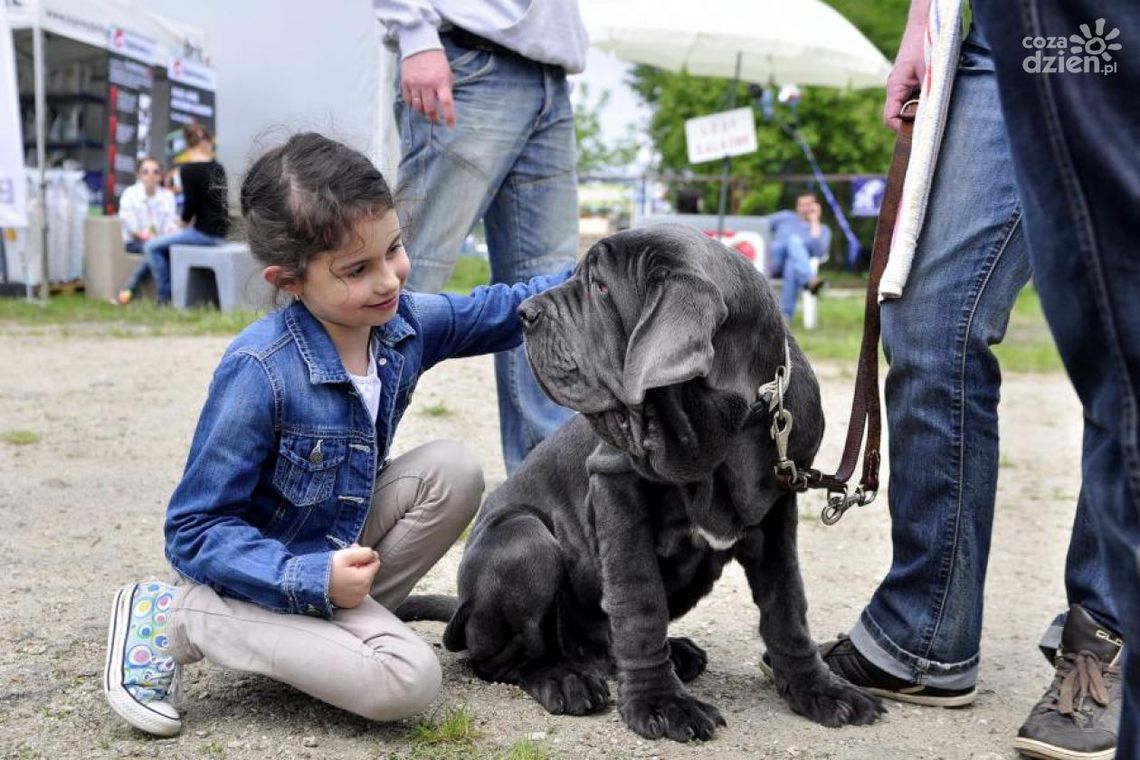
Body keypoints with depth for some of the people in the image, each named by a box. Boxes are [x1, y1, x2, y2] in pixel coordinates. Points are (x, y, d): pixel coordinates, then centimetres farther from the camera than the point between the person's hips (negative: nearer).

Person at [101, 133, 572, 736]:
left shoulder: (406, 323, -10)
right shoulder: (260, 372, -30)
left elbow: (500, 311, 9)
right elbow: (194, 532, -24)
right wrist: (312, 580, -33)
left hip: (337, 543, 7)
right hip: (268, 568, -7)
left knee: (453, 470, -11)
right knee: (408, 681, -23)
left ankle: (347, 622, -6)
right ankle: (181, 620, -11)